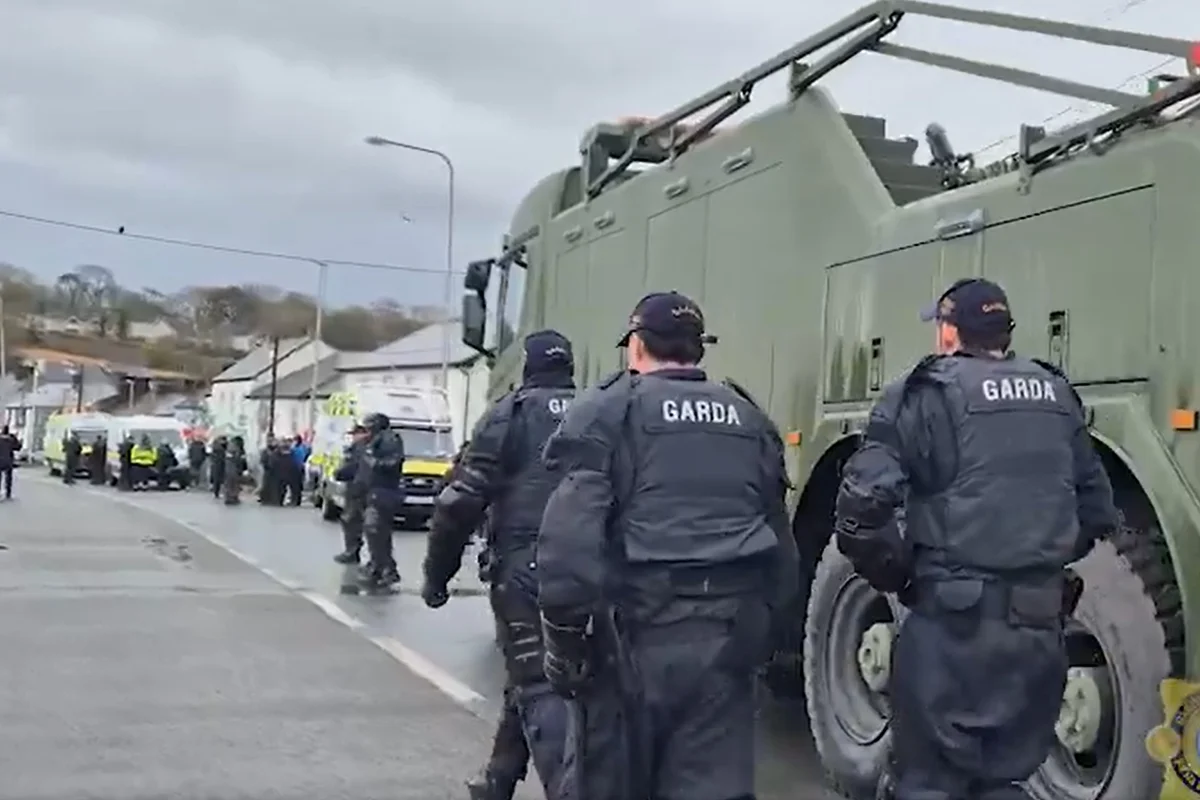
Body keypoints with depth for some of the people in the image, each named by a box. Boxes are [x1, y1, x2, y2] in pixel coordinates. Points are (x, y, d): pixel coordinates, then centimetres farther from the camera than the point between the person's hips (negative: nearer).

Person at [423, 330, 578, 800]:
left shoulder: (512, 413, 1)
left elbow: (462, 500, -4)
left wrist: (437, 573, 3)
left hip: (525, 568, -5)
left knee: (538, 685, -4)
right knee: (533, 675, 19)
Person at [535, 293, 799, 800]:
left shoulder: (608, 410, -1)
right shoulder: (749, 419, 17)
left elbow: (570, 537, -12)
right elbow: (780, 545, 17)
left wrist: (564, 638, -7)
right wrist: (762, 632, 22)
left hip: (637, 631, -4)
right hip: (728, 636, 5)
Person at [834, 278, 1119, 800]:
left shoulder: (928, 394, -6)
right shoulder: (1056, 395, 11)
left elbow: (862, 503, -15)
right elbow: (1098, 510, 16)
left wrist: (893, 574, 0)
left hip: (954, 618, -5)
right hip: (1040, 621, 6)